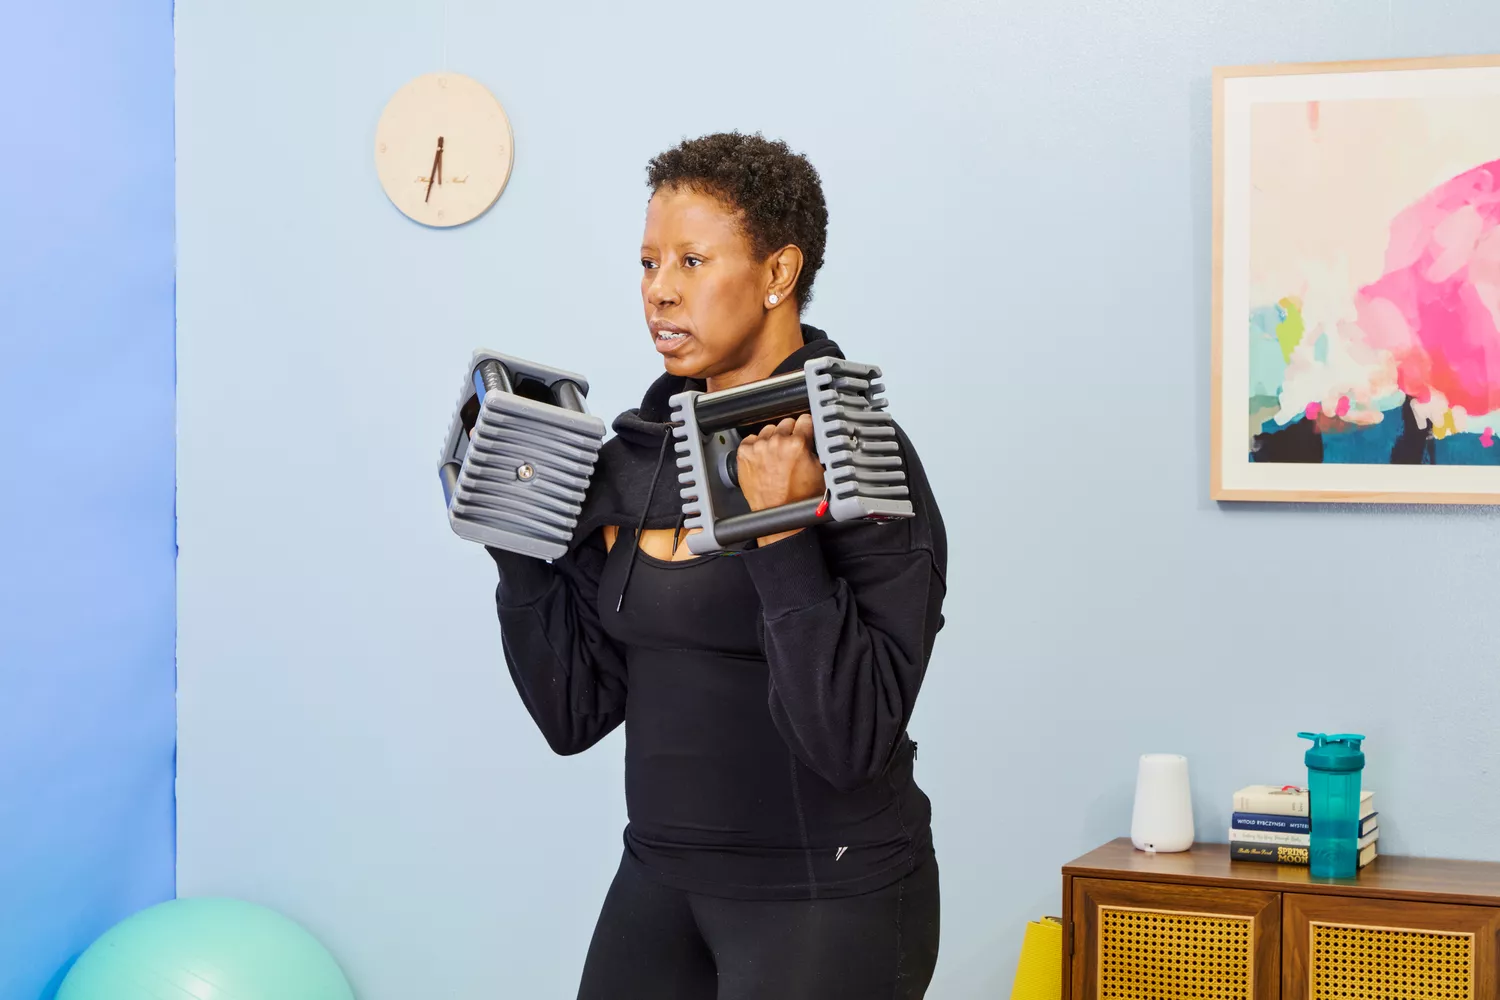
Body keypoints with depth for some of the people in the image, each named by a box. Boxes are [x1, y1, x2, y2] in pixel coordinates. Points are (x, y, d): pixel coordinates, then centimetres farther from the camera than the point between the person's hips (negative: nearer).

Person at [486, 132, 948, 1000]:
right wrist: (516, 540, -3)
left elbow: (850, 743, -22)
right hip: (662, 885, 6)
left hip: (827, 904, -5)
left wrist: (782, 535, -27)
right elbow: (576, 714, 5)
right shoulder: (636, 453, 4)